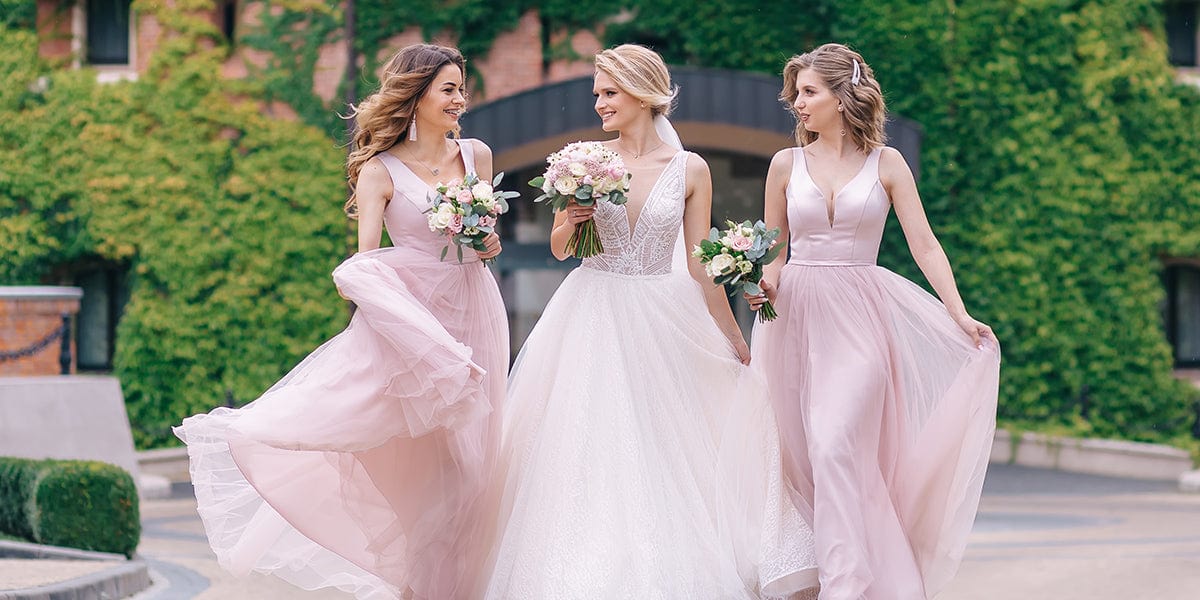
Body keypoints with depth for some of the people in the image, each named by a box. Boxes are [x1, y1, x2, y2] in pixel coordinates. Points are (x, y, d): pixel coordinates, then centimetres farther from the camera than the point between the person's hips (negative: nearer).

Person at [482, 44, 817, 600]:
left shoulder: (689, 169, 1)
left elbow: (701, 263, 6)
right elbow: (558, 248, 9)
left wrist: (734, 338, 7)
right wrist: (569, 223, -12)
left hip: (662, 323, 0)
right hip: (594, 318, 0)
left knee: (661, 449, -1)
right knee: (590, 451, -2)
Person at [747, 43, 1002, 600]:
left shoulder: (885, 164, 2)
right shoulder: (787, 164, 8)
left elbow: (924, 245, 0)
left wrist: (960, 315, -10)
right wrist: (764, 285, -5)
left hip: (859, 320, -3)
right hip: (797, 318, 3)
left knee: (834, 446, -18)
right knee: (803, 454, 0)